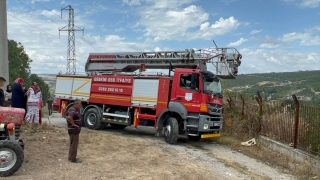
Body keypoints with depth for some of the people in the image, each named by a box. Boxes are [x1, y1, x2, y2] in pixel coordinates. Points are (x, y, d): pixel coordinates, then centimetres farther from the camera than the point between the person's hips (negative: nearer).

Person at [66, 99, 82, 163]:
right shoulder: (73, 110, -21)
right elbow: (69, 117, -39)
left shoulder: (75, 110, 11)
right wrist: (73, 124, -25)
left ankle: (70, 157, 29)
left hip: (74, 130, 11)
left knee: (72, 144, 19)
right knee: (74, 144, -2)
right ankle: (73, 159, 7)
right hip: (74, 130, -11)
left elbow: (67, 115, 26)